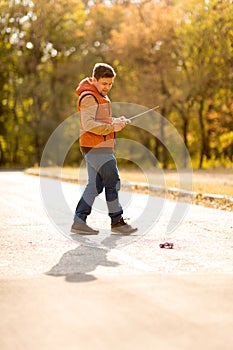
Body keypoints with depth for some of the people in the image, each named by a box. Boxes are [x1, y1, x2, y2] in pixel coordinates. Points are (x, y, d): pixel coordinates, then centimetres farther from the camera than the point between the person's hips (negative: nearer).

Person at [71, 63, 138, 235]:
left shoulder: (100, 96, 20)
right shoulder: (89, 97, -13)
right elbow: (88, 124, -23)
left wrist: (117, 121, 4)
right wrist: (112, 127, -21)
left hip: (99, 148, 10)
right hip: (96, 147, -10)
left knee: (95, 185, 9)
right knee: (112, 182, -4)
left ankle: (79, 222, 9)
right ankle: (117, 222, 5)